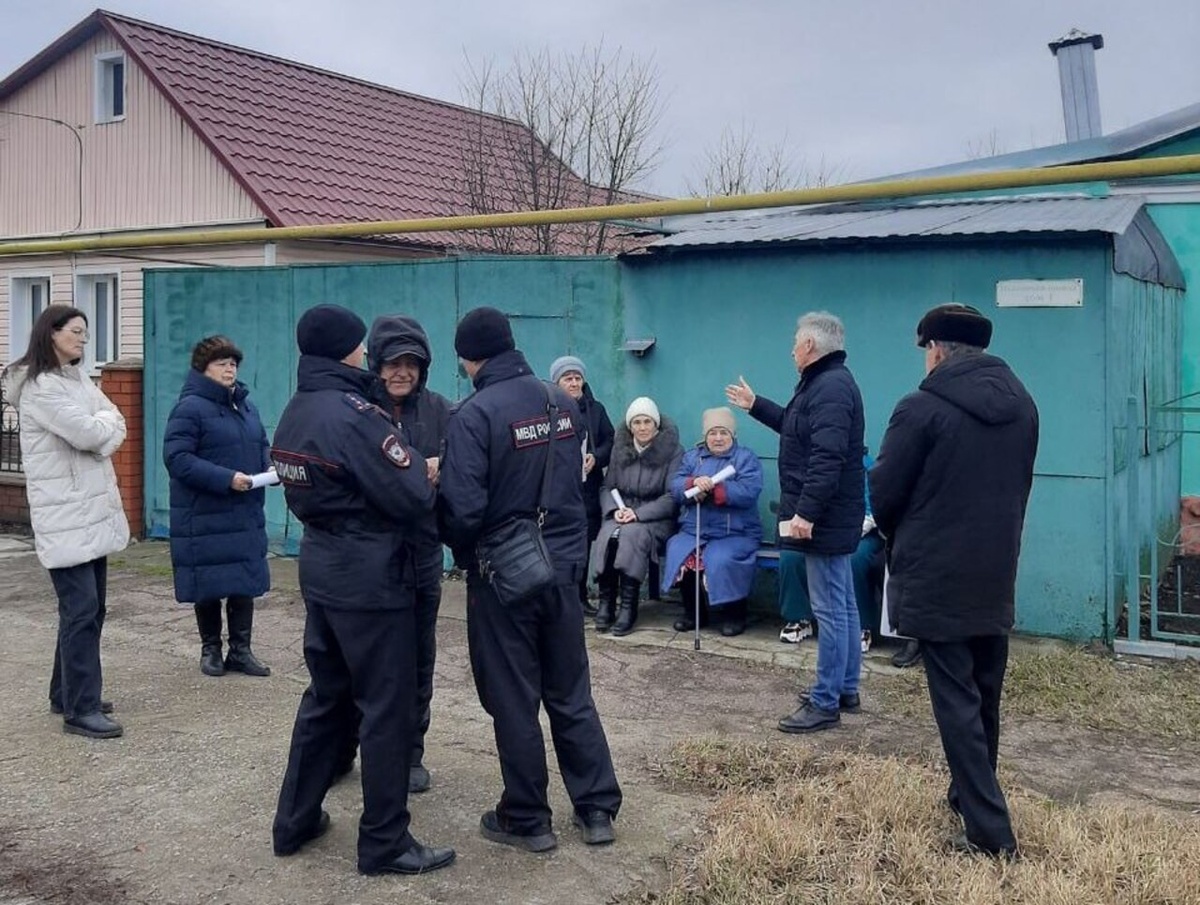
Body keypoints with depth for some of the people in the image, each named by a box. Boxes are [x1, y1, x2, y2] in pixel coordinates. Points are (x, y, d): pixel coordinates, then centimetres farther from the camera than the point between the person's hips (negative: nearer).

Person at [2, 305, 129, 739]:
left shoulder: (78, 379, 15)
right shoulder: (39, 387, -13)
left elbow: (115, 428, 9)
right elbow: (88, 433, -21)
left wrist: (99, 430, -12)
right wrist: (103, 421, 0)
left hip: (93, 508, 9)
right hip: (65, 514, -9)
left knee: (88, 608, 13)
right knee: (81, 610, -9)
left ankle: (67, 693, 25)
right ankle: (80, 710, -3)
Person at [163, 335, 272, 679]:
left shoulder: (245, 404, 11)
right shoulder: (189, 408, -11)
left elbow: (262, 445, 21)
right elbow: (177, 458, -18)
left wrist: (271, 468, -2)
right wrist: (225, 478, -24)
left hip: (246, 514, 6)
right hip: (205, 515, -6)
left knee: (246, 582, 9)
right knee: (209, 586, 7)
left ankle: (240, 650, 20)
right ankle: (210, 649, 23)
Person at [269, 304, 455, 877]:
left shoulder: (293, 414, 7)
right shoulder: (352, 414, -20)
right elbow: (413, 498, -20)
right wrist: (421, 469, 1)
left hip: (321, 569, 9)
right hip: (370, 577, -9)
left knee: (326, 697, 20)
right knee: (386, 708, 2)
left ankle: (294, 821, 29)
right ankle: (384, 844, 11)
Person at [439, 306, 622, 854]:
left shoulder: (475, 414, -18)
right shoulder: (564, 401, 3)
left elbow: (464, 506, -21)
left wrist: (462, 553, -2)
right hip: (563, 565, 6)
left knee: (513, 700, 8)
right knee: (570, 692, 16)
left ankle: (527, 819, 19)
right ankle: (597, 809, 22)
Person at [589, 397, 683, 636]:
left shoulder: (673, 452, -2)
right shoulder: (620, 449, 11)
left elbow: (673, 497, -8)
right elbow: (607, 487, 11)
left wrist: (638, 513, -18)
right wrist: (614, 510, -10)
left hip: (656, 518, -3)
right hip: (622, 514, 3)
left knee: (632, 535, -34)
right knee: (608, 536, -30)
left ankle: (628, 606, -29)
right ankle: (606, 602, -22)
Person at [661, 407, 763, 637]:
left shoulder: (746, 458, 4)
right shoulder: (692, 456, 16)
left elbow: (748, 492, -15)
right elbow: (675, 487, 0)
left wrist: (712, 488, -22)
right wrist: (694, 484, -22)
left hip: (735, 533, -4)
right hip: (693, 530, 4)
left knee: (720, 561, -30)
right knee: (678, 555, -23)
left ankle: (734, 614, -4)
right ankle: (693, 611, -1)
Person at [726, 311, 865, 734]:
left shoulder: (830, 388, -19)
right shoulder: (826, 382, 17)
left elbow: (826, 458, -29)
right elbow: (797, 428, 32)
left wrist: (806, 512, -31)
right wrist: (755, 405, 39)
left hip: (823, 519, -11)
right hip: (831, 517, 11)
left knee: (830, 609, -7)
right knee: (843, 604, 16)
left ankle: (825, 703, -2)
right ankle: (845, 688, 27)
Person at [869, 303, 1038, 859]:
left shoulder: (922, 408, -15)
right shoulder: (1021, 404, 7)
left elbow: (883, 494, -9)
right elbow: (1019, 487, 13)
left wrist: (901, 538, 11)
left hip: (936, 578, -7)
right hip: (996, 576, 7)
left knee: (956, 702, -1)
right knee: (983, 697, 18)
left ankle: (989, 830, 1)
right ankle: (969, 794, 33)